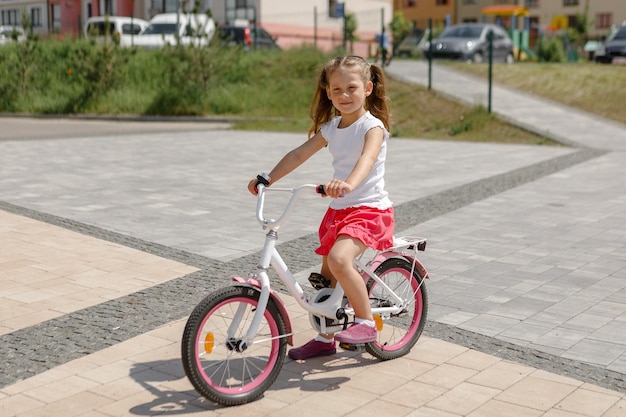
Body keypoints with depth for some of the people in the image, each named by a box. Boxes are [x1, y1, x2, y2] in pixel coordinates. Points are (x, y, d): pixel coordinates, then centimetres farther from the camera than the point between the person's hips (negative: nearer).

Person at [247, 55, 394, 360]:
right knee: (326, 274, 13)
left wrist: (349, 183, -53)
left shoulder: (372, 126, -13)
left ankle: (366, 322, -13)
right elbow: (299, 154, 9)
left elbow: (368, 157, -33)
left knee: (339, 259, -30)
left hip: (369, 209, -8)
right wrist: (267, 179, -4)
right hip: (338, 210, 8)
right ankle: (325, 338, 30)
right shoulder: (330, 128, 8)